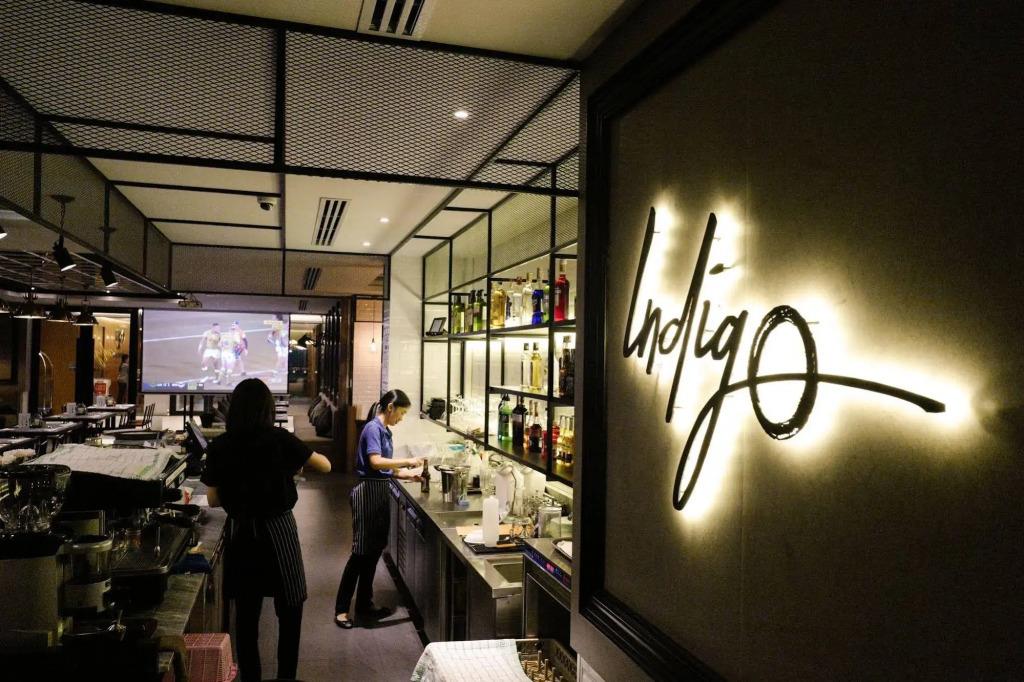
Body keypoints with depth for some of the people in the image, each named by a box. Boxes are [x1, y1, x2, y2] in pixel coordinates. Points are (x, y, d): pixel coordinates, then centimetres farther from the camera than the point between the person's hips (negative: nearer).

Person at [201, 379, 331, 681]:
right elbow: (325, 466, -3)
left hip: (242, 534, 3)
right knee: (289, 613, 9)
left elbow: (213, 500, 4)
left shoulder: (219, 447, -3)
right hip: (278, 531, -3)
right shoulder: (279, 439, -11)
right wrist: (294, 463, 14)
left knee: (246, 615, 14)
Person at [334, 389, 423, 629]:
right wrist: (407, 461, -22)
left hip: (380, 493, 9)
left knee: (374, 551, 14)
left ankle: (364, 604, 24)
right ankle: (341, 609, 7)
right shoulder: (373, 428, -14)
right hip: (368, 492, -9)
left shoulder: (385, 430, 13)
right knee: (361, 552, -4)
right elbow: (375, 462, -26)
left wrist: (406, 475, 5)